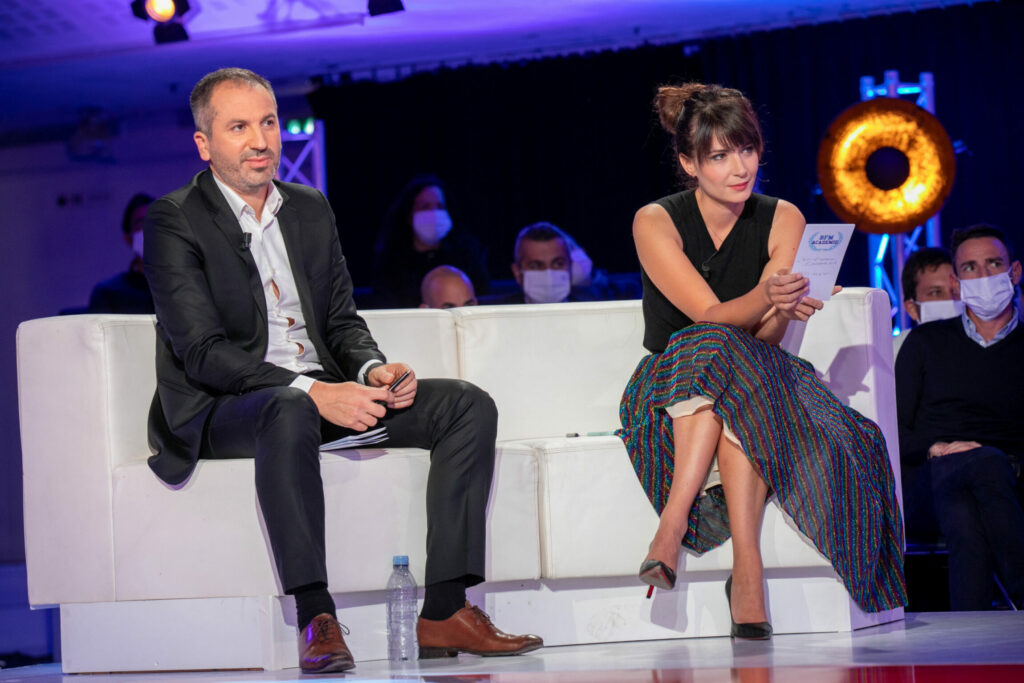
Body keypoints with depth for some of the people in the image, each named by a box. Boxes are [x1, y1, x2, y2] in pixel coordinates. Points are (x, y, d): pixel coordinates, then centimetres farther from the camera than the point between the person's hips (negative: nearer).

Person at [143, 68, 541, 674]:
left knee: (469, 406, -11)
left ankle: (445, 611, -20)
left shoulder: (311, 209, 16)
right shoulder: (175, 223, -6)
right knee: (289, 414, -42)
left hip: (325, 393, 7)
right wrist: (311, 391, -27)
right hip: (224, 412, -7)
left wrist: (373, 370, -7)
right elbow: (204, 354, -16)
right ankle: (316, 619, -41)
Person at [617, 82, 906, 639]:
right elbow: (712, 316, -19)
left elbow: (768, 337, -8)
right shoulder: (655, 222, -7)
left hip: (762, 380, 1)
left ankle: (674, 519, -42)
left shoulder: (783, 221, 0)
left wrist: (782, 306, -32)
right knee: (717, 347, -34)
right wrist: (767, 297, -40)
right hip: (668, 392, -1)